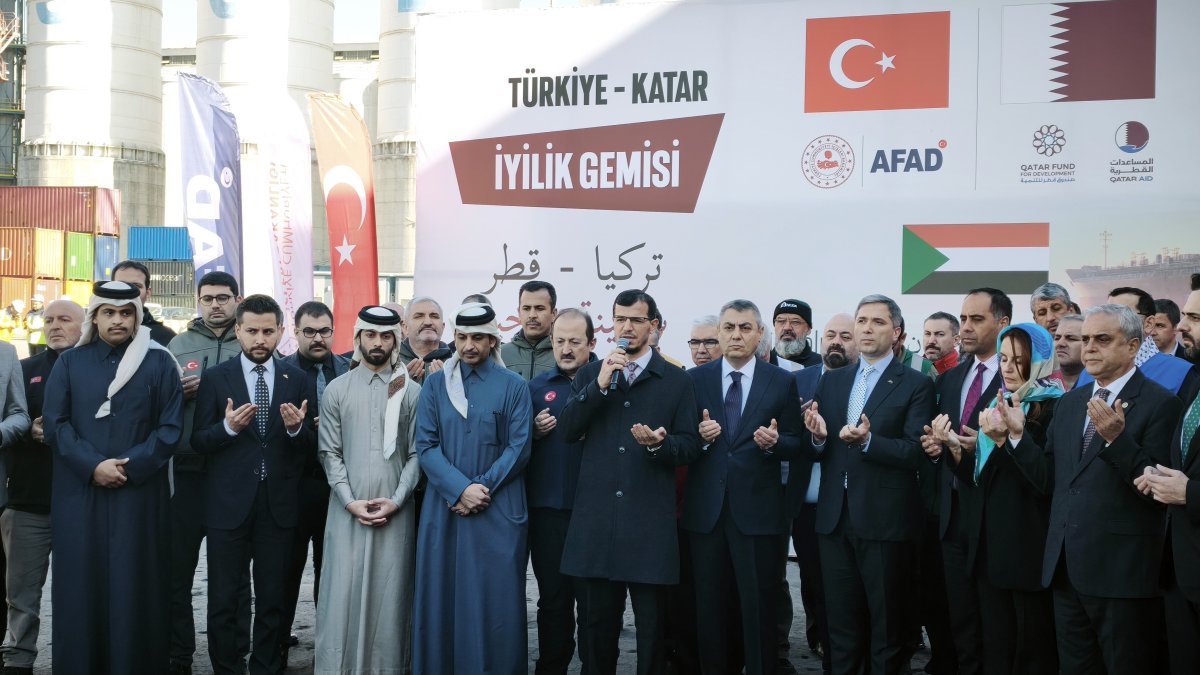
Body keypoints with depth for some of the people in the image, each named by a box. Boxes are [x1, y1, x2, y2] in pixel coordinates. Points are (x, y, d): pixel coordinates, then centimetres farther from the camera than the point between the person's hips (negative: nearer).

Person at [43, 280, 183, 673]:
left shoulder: (159, 363, 4)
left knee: (134, 588, 0)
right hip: (79, 493, 1)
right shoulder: (70, 362, 9)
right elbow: (54, 423, 1)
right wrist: (92, 465, -12)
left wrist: (130, 466, -13)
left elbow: (171, 427, -1)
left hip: (140, 493, -1)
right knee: (80, 586, 3)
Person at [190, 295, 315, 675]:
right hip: (229, 503, -1)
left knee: (272, 600, 10)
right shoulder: (216, 379, 1)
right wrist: (228, 426, -20)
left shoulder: (296, 380, 5)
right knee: (223, 601, 4)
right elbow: (198, 442, -1)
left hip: (278, 504, 1)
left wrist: (296, 428, -16)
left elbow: (309, 446, 6)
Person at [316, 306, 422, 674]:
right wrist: (351, 501, -7)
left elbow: (417, 453, 2)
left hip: (396, 511, 0)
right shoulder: (336, 390, 5)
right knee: (343, 591, 0)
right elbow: (330, 453, 3)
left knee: (390, 593, 2)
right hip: (348, 509, 0)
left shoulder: (411, 391, 4)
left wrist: (396, 500, -9)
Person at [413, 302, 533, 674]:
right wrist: (460, 488, -14)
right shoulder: (435, 384, 7)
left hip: (498, 511, -2)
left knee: (495, 600, 0)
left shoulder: (513, 386, 2)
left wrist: (482, 490, -13)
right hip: (444, 508, 2)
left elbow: (518, 449, -3)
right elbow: (425, 445, -1)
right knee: (442, 596, 4)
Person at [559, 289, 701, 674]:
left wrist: (660, 443, -18)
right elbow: (568, 431, 0)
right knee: (599, 620, 10)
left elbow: (690, 445, 2)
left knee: (651, 623, 3)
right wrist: (600, 385, -11)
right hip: (597, 515, 2)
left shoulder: (677, 381, 5)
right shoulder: (590, 374, 11)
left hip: (650, 518, -2)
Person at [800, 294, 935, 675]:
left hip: (885, 520, -4)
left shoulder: (916, 385, -3)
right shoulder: (831, 381, 12)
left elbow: (915, 452, -13)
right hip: (835, 519, 5)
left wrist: (869, 440, -28)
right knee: (841, 624, 13)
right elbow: (815, 451, 11)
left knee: (886, 625, 6)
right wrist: (817, 436, -12)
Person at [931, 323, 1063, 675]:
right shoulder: (996, 406, 13)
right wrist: (954, 445, -3)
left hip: (1028, 548, -7)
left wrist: (1010, 438, -28)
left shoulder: (1055, 409, -9)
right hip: (988, 543, 7)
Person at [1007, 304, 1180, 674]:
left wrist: (1117, 439, -28)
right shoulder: (1069, 402, 13)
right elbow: (1049, 479, 9)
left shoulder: (1159, 404, -8)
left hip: (1121, 571, -6)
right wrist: (1015, 436, -4)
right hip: (1066, 568, 6)